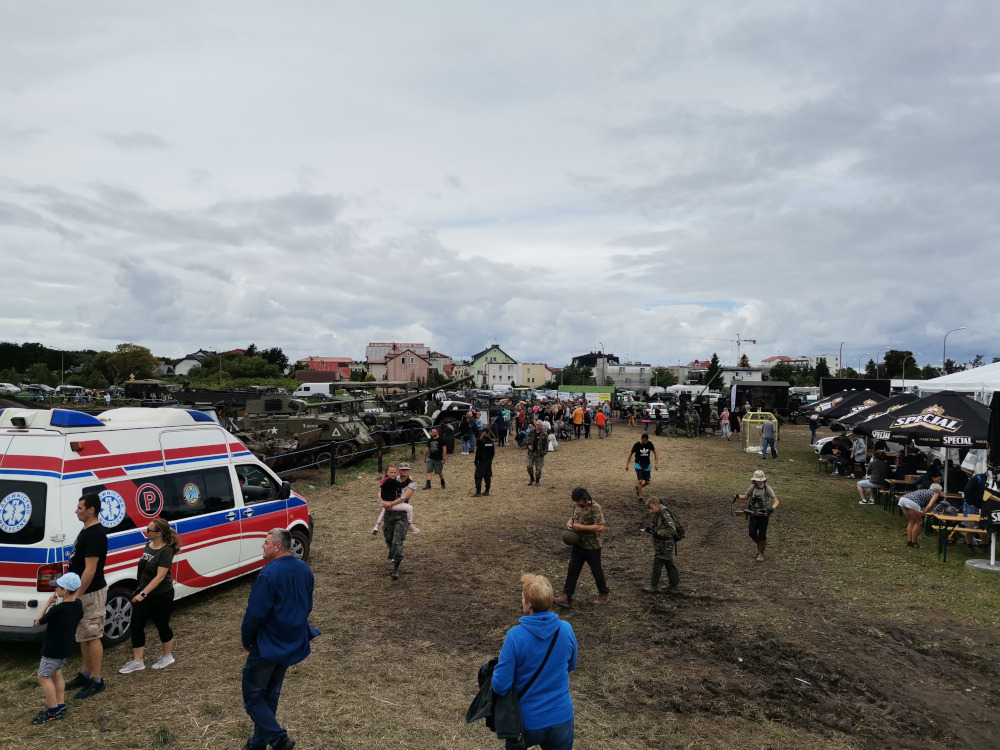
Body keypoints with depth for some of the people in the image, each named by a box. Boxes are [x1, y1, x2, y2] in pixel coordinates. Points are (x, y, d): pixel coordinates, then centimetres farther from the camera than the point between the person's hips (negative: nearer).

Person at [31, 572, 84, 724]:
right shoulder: (78, 604, -4)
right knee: (56, 674, 21)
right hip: (66, 648, 8)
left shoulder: (57, 610, -28)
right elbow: (80, 620, 15)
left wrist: (48, 603, -8)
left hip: (53, 650, -8)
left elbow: (38, 622, -12)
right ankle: (61, 706, 25)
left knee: (44, 677, 3)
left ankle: (53, 712, 6)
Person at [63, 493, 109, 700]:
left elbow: (90, 569, -25)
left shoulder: (95, 534, -24)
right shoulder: (87, 530, 9)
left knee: (92, 637, -2)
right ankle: (86, 674, 29)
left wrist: (77, 596, -22)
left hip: (91, 593, -10)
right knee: (83, 636, 18)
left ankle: (96, 681, 7)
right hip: (84, 591, 10)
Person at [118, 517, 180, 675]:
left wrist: (143, 593, -28)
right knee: (136, 625, 5)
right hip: (142, 593, 8)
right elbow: (143, 568, 14)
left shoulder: (166, 551, -22)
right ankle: (137, 661, 16)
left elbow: (160, 576, -25)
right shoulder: (148, 545, 3)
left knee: (162, 626, 8)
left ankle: (167, 656, 28)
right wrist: (140, 592, 16)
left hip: (161, 595, -8)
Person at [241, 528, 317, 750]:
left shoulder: (269, 573, -24)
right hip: (293, 645, 8)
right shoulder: (304, 570, 2)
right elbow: (307, 606, 11)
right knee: (270, 695, 22)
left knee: (253, 696, 8)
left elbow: (255, 613, -22)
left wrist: (246, 640, -6)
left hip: (268, 646, -8)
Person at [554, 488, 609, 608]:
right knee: (572, 570, 5)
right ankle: (566, 597, 8)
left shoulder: (595, 508, -20)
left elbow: (600, 527, -28)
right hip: (577, 545, 6)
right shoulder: (577, 506, 3)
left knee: (596, 571, 11)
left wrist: (581, 527, -27)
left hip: (592, 547, -6)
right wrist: (569, 523, -5)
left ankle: (603, 593, 33)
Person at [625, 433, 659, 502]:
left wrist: (656, 463, -3)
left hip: (647, 465, 4)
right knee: (640, 481, -15)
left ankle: (638, 488, 36)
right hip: (639, 464, -4)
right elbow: (631, 454, -3)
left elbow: (655, 453, 4)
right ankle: (640, 497, -2)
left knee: (647, 481, 6)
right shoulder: (637, 445, -15)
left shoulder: (650, 444, -8)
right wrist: (627, 464, 0)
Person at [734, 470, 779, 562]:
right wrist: (737, 496, -7)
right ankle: (760, 544, 32)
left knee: (762, 534, -3)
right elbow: (746, 497, 12)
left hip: (764, 514, -4)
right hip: (753, 513, 4)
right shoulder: (752, 487, -3)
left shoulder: (767, 488, -16)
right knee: (752, 533, 0)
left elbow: (776, 501, -21)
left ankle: (761, 553, 15)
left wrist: (772, 508, -41)